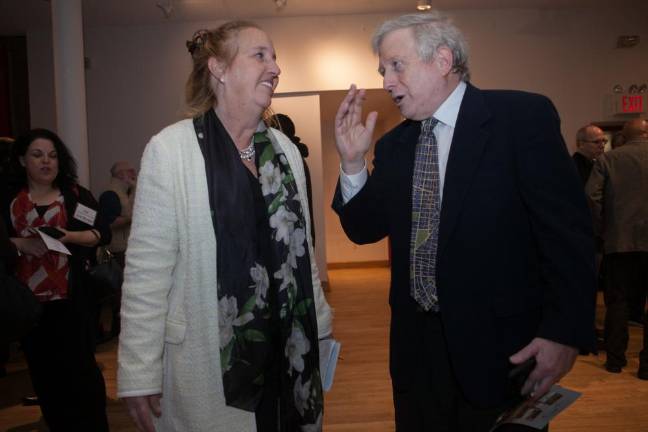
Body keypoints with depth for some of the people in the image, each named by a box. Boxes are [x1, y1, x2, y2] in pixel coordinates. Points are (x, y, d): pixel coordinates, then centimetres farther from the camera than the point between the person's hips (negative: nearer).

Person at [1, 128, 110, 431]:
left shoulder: (76, 194, 5)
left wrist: (69, 236, -15)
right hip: (29, 298, 2)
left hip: (71, 298, -2)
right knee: (43, 369, 10)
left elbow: (103, 233, 0)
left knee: (79, 365, 0)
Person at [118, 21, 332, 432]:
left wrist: (319, 323, 13)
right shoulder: (171, 149, -12)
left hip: (289, 350, 5)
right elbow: (147, 270, -12)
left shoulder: (286, 149, 4)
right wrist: (139, 374, -10)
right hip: (207, 360, -5)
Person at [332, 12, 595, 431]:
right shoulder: (393, 145, 6)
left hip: (503, 345, -4)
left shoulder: (524, 116, -10)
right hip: (417, 346, 5)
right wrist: (353, 162, -6)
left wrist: (564, 331, -16)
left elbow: (568, 230, -12)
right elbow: (365, 229, 8)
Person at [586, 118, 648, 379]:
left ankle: (615, 359, 16)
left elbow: (592, 196, -9)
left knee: (618, 302, 10)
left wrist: (601, 229, 3)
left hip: (619, 241, 0)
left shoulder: (608, 159, 0)